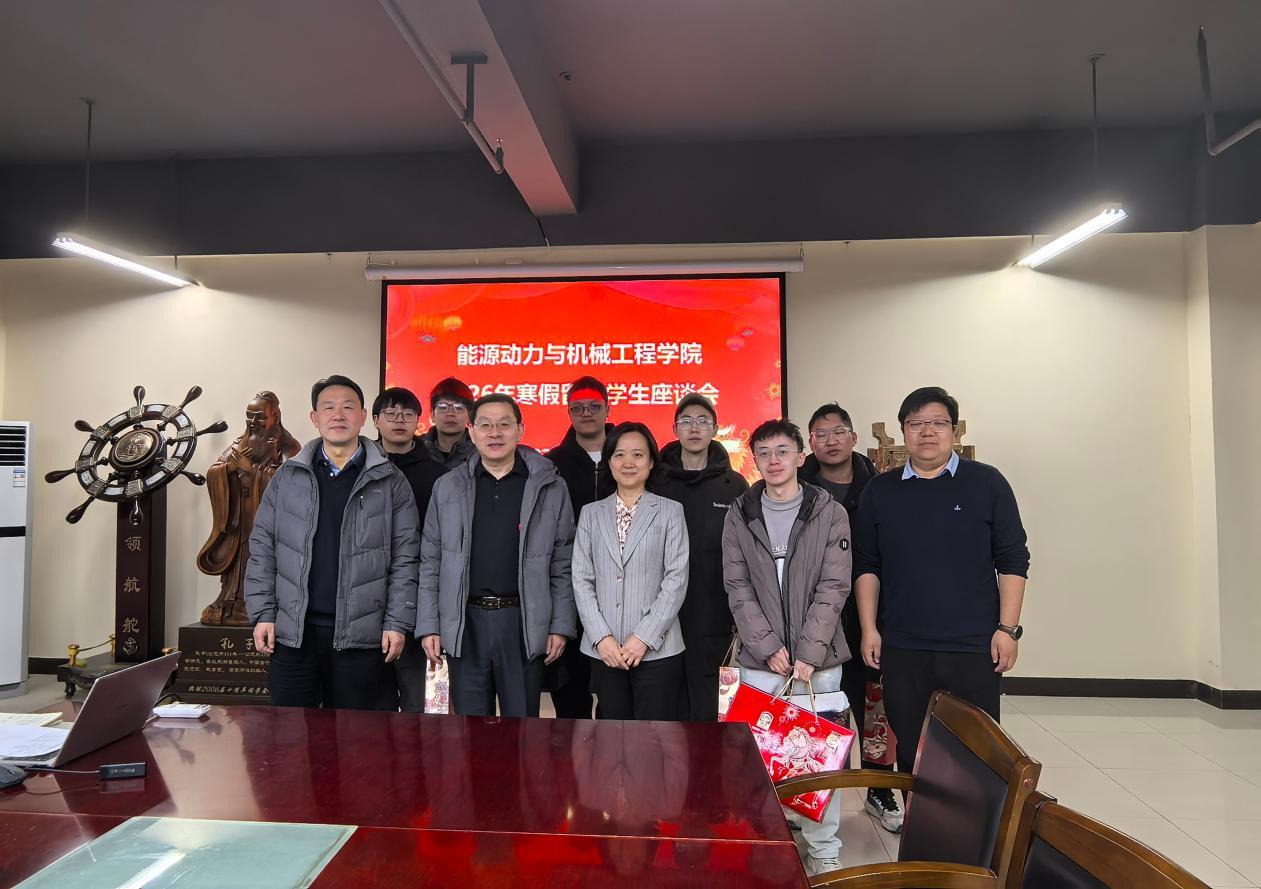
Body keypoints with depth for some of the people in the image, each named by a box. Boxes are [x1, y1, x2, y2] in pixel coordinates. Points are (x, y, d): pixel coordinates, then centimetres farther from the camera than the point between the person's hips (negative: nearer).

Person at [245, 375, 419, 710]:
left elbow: (404, 559, 0)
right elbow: (262, 549, 8)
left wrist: (397, 623, -5)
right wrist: (262, 614, 1)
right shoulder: (287, 477, 7)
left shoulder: (390, 482, 1)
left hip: (361, 635, -1)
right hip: (293, 632, 2)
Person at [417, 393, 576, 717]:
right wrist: (429, 626, 1)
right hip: (465, 624, 2)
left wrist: (561, 626, -3)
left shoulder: (550, 487, 1)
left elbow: (563, 564, 1)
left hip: (524, 623, -1)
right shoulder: (447, 487, 6)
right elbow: (431, 563, 6)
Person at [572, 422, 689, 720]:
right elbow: (581, 580, 4)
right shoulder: (591, 514, 9)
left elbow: (677, 579, -4)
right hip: (604, 650, 3)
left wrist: (644, 638, -11)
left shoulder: (670, 511, 2)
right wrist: (601, 637, -7)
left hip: (657, 649, -2)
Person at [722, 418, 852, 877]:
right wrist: (768, 647, -9)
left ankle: (823, 849, 21)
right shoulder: (739, 515, 4)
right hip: (759, 661, 1)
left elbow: (833, 589, -5)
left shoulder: (830, 513, 0)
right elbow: (738, 589, 0)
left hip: (818, 660, -1)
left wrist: (809, 654, -12)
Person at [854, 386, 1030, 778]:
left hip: (974, 647, -1)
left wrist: (1008, 628, -6)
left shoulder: (986, 482, 0)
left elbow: (1012, 561, 0)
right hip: (902, 649, 2)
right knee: (911, 753, 10)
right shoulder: (880, 490, 6)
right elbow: (867, 566, 8)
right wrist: (868, 628, 2)